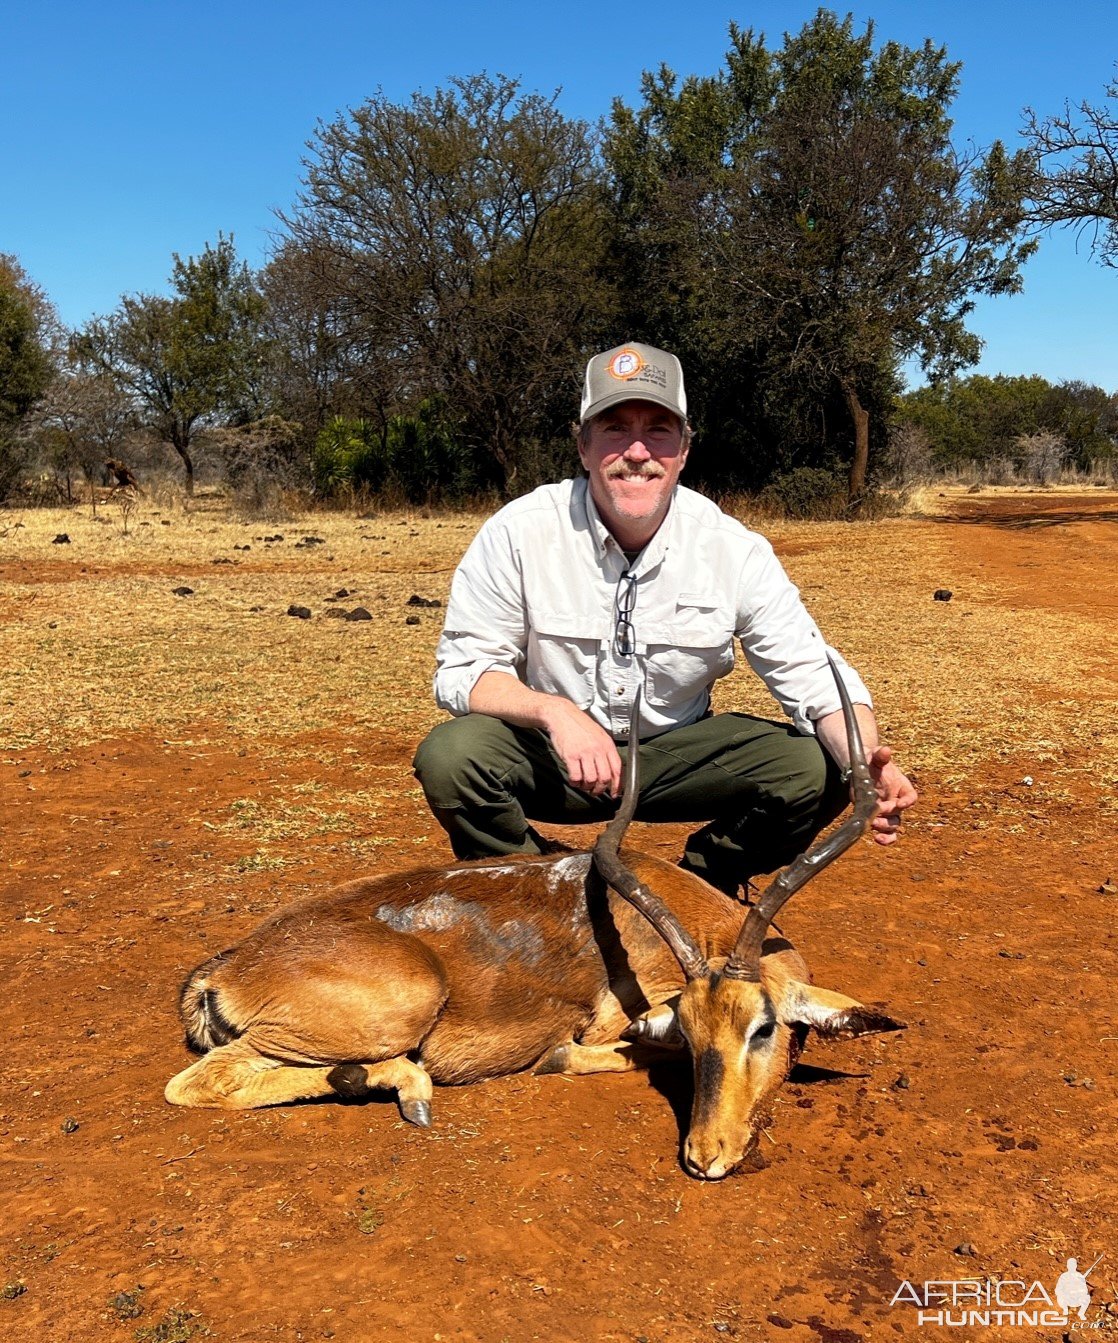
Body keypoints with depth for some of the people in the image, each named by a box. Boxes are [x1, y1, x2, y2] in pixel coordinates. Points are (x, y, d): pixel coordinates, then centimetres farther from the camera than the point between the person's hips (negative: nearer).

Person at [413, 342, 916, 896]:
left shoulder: (734, 549, -13)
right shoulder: (518, 533, -17)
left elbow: (813, 676, -11)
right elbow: (461, 670, -14)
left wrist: (868, 762, -33)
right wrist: (555, 713, -35)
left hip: (676, 752, 2)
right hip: (549, 754, -1)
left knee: (816, 771, -19)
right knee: (450, 756, -30)